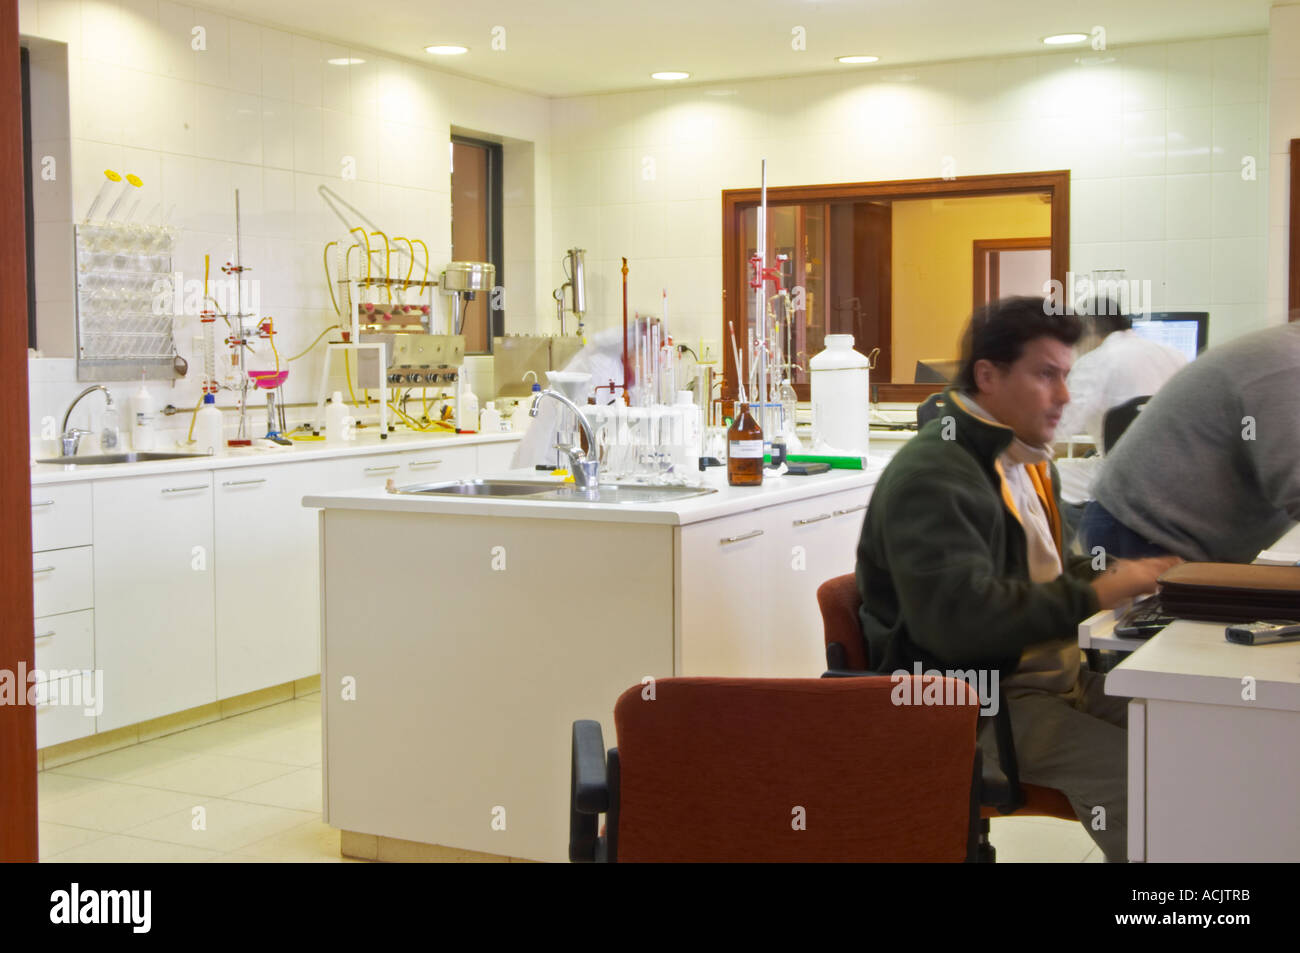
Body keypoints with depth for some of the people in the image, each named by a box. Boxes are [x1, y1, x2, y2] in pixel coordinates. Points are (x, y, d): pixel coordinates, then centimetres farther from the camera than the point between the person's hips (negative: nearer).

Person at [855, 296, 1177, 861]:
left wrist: (1116, 578, 6)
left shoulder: (1026, 460, 15)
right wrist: (1094, 596, -23)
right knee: (1134, 771, -26)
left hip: (1057, 675, 10)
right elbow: (960, 619, -28)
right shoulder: (932, 476, -17)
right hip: (981, 702, -9)